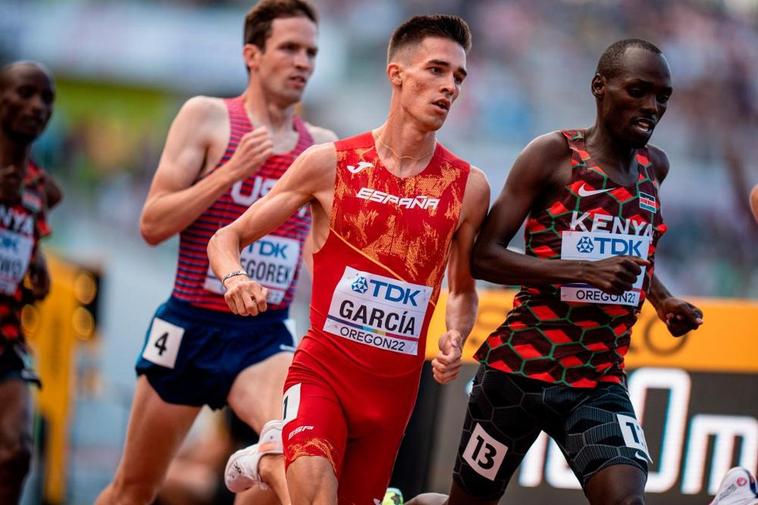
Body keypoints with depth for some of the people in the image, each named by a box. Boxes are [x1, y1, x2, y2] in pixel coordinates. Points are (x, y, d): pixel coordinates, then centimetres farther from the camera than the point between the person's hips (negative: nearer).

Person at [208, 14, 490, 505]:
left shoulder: (468, 187, 2)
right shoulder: (332, 163, -4)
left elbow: (463, 288, 17)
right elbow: (228, 237, 2)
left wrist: (455, 337, -3)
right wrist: (235, 278, -19)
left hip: (396, 385, 4)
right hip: (323, 368, -3)